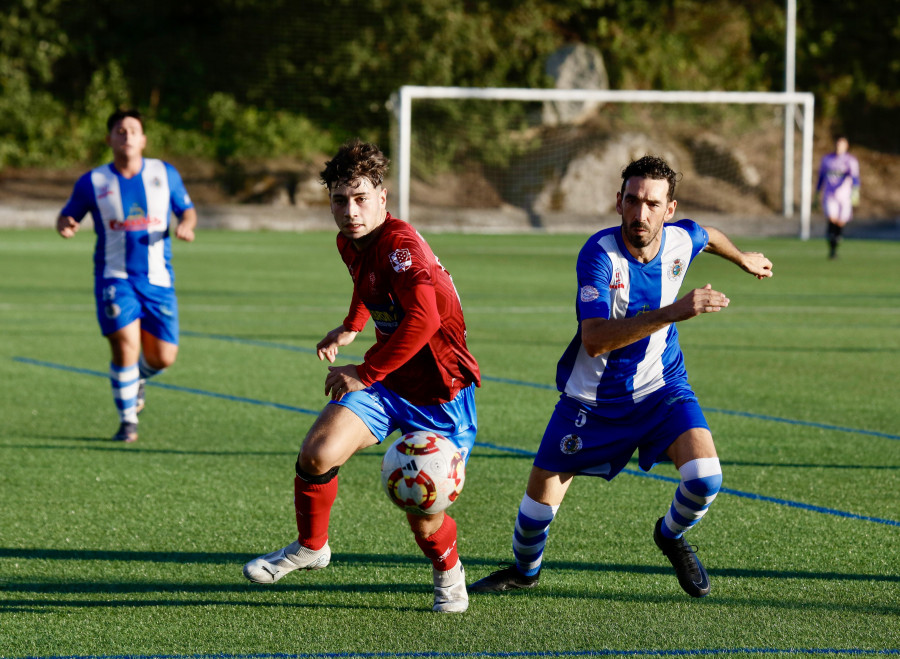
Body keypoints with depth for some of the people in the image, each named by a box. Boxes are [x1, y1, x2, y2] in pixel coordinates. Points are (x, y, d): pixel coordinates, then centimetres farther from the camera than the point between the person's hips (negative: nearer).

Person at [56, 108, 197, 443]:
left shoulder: (165, 174, 5)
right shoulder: (92, 182, 0)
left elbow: (187, 210, 15)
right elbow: (67, 216, 10)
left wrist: (186, 225, -9)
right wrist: (65, 225, -14)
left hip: (157, 278, 2)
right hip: (115, 278, -2)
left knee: (163, 358, 1)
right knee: (125, 348, -17)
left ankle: (138, 377, 38)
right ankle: (127, 421, 0)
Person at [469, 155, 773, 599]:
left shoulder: (682, 239, -14)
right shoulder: (599, 254, -28)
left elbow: (708, 236, 15)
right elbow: (594, 339, -40)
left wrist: (743, 258, 35)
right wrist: (672, 313, -47)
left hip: (661, 387, 2)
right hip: (593, 399, -2)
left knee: (703, 477, -20)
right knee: (542, 494, 5)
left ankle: (671, 536, 16)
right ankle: (524, 571, 39)